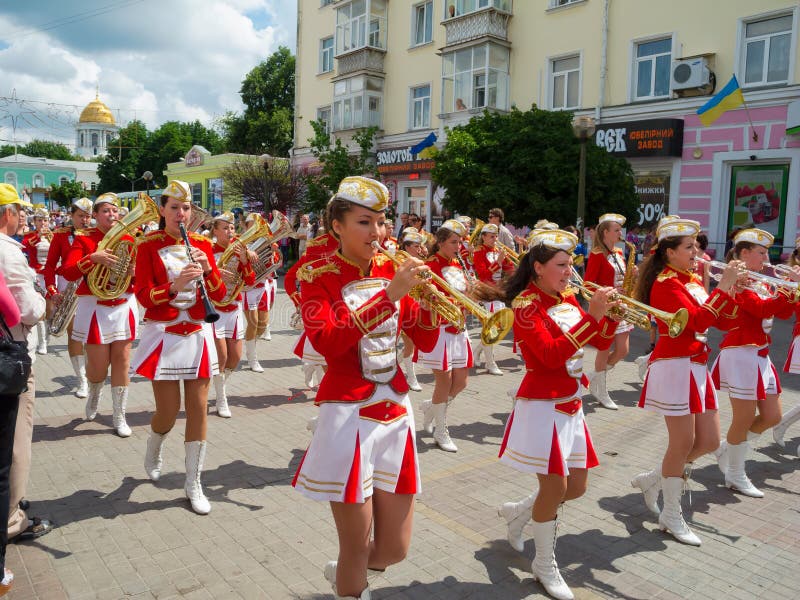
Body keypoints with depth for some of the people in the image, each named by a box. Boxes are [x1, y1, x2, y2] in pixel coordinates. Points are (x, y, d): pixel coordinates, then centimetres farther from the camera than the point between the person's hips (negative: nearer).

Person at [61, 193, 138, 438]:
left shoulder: (128, 239, 6)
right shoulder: (84, 238, -2)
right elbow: (68, 273, -14)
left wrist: (134, 271, -14)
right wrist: (93, 258, -27)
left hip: (124, 307, 2)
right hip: (95, 308, -2)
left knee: (122, 361, 3)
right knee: (98, 365, 2)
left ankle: (119, 416, 14)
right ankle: (94, 395, 37)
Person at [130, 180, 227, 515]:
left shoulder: (202, 245, 6)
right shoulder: (149, 246, -3)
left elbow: (219, 296, 2)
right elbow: (144, 296, -11)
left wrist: (208, 270, -17)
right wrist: (175, 285, -28)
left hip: (198, 334, 3)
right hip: (164, 335, -2)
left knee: (198, 408, 2)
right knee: (168, 411, 1)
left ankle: (194, 483, 15)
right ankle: (153, 450, 37)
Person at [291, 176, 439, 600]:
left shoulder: (391, 272, 8)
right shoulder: (319, 275, -7)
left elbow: (426, 342, 8)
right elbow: (327, 342, -25)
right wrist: (390, 295, -28)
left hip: (395, 413, 5)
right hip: (348, 417, -5)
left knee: (394, 549, 13)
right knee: (356, 547, 5)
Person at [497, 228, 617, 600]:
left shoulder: (568, 299, 8)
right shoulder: (526, 303, -15)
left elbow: (600, 343, 9)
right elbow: (552, 355, -27)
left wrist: (611, 314, -8)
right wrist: (591, 315, -29)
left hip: (571, 405, 8)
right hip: (543, 406, -8)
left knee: (575, 487, 13)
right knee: (555, 486, -3)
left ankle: (517, 512, 38)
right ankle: (545, 566, 20)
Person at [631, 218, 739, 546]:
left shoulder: (693, 281, 14)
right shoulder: (666, 283, -13)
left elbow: (720, 321, 13)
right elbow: (697, 321, -23)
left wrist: (733, 290, 0)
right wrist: (723, 287, -18)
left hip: (696, 366, 9)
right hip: (674, 367, -9)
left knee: (709, 441, 11)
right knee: (683, 442, -1)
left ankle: (652, 479, 29)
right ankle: (671, 516, 16)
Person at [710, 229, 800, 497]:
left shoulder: (760, 283, 16)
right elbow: (763, 309, -26)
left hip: (760, 355, 9)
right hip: (741, 354, -9)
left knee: (772, 417, 12)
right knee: (745, 420, 0)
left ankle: (728, 449, 30)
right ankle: (735, 476, 16)